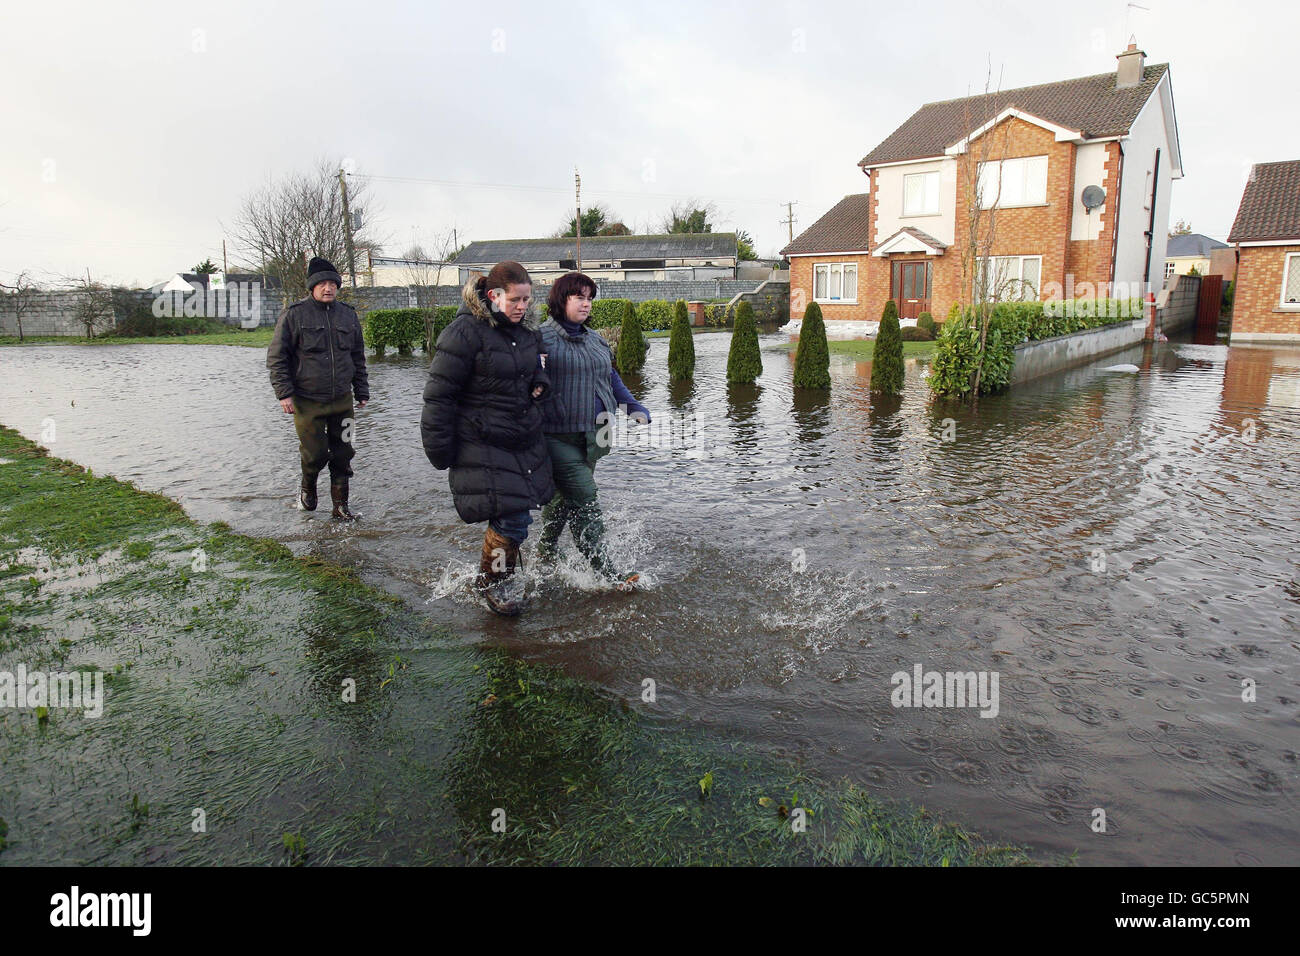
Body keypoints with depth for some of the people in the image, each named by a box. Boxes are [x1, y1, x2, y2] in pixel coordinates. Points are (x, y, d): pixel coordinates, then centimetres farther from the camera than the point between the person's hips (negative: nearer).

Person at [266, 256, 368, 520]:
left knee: (343, 454, 5)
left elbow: (358, 357, 17)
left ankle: (340, 505, 17)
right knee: (315, 454, 0)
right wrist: (284, 392, -10)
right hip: (307, 402, -4)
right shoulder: (294, 315, -4)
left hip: (342, 399, 4)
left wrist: (361, 391, 15)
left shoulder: (348, 315, 9)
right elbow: (276, 356, -3)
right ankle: (308, 487, 32)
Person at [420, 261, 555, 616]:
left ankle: (495, 578, 35)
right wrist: (440, 450, -13)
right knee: (511, 519, -10)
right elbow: (439, 394, -13)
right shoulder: (465, 331, -14)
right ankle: (491, 583, 15)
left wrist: (539, 382, 5)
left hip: (525, 440, 7)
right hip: (483, 444, -7)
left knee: (514, 515, 11)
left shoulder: (524, 332, 9)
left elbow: (535, 367, 30)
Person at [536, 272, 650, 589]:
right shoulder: (541, 337, -7)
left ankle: (543, 559, 32)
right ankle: (606, 570, -3)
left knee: (564, 498, 16)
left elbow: (612, 380, 22)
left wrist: (636, 409, 13)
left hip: (591, 437, 7)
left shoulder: (595, 340, 16)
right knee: (585, 502, -10)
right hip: (558, 436, -7)